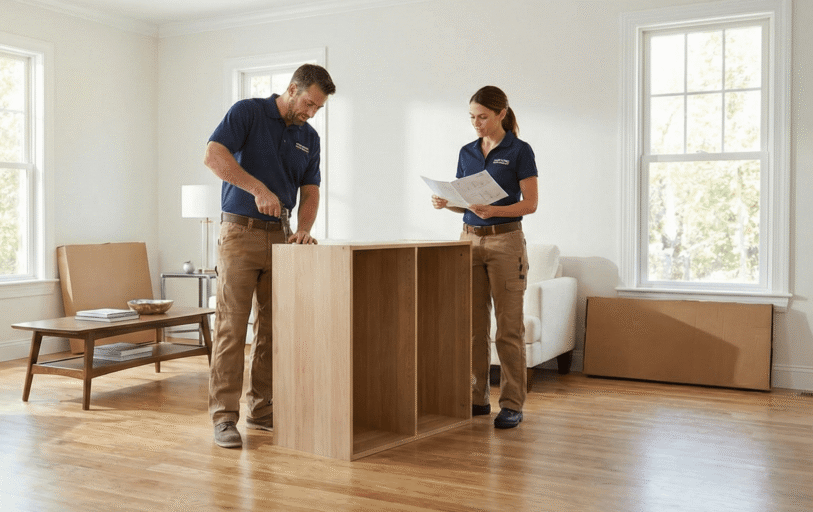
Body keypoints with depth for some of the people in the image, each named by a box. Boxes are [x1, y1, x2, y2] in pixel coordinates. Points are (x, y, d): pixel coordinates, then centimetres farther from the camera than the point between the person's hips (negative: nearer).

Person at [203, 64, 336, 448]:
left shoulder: (309, 138, 12)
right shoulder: (247, 112, -4)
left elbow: (310, 192, 10)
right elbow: (213, 155, -17)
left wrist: (303, 228, -9)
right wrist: (258, 188, -26)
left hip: (279, 236, 6)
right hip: (240, 232, -6)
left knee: (275, 327, 6)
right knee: (231, 326, -8)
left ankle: (262, 408, 17)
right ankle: (224, 416, -3)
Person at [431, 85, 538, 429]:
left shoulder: (519, 151, -5)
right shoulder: (467, 152, 12)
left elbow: (530, 203, -9)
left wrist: (494, 210, -24)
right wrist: (446, 203, -6)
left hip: (506, 240, -5)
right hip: (470, 239, 6)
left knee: (509, 327, -3)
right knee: (473, 325, 7)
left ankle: (512, 404, 3)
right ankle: (477, 398, 16)